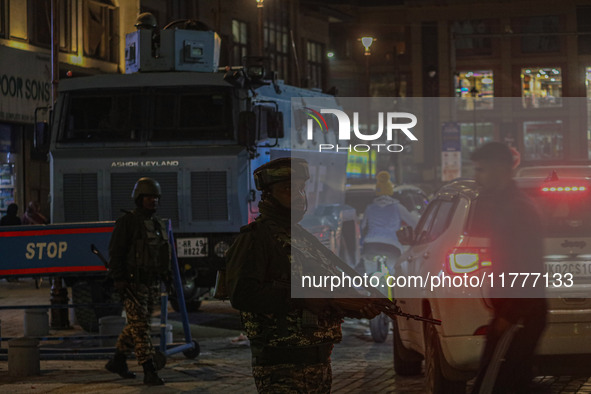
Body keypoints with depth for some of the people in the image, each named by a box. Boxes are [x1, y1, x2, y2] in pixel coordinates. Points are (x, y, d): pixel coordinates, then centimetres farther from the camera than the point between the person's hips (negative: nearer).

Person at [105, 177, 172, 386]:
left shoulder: (158, 223, 13)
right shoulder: (127, 222, -10)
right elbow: (116, 251, -12)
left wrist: (166, 275, 17)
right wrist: (118, 279, -18)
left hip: (151, 283, 8)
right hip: (133, 283, -8)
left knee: (137, 325, 14)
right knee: (140, 327, -9)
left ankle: (117, 361, 29)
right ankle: (149, 372, -12)